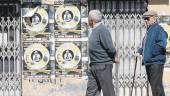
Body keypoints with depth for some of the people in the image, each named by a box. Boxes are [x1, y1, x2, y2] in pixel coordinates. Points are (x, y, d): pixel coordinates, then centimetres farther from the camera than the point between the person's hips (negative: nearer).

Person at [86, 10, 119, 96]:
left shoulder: (102, 30, -16)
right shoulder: (94, 31, 13)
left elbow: (110, 48, -19)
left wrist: (114, 58, -3)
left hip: (103, 66, -9)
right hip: (94, 66, 9)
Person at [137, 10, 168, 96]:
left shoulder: (158, 29, -10)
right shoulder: (149, 30, 20)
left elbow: (162, 45, -21)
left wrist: (151, 53, -20)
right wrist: (140, 51, 12)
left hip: (156, 62, -10)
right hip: (148, 62, 10)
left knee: (156, 86, -11)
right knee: (152, 84, 13)